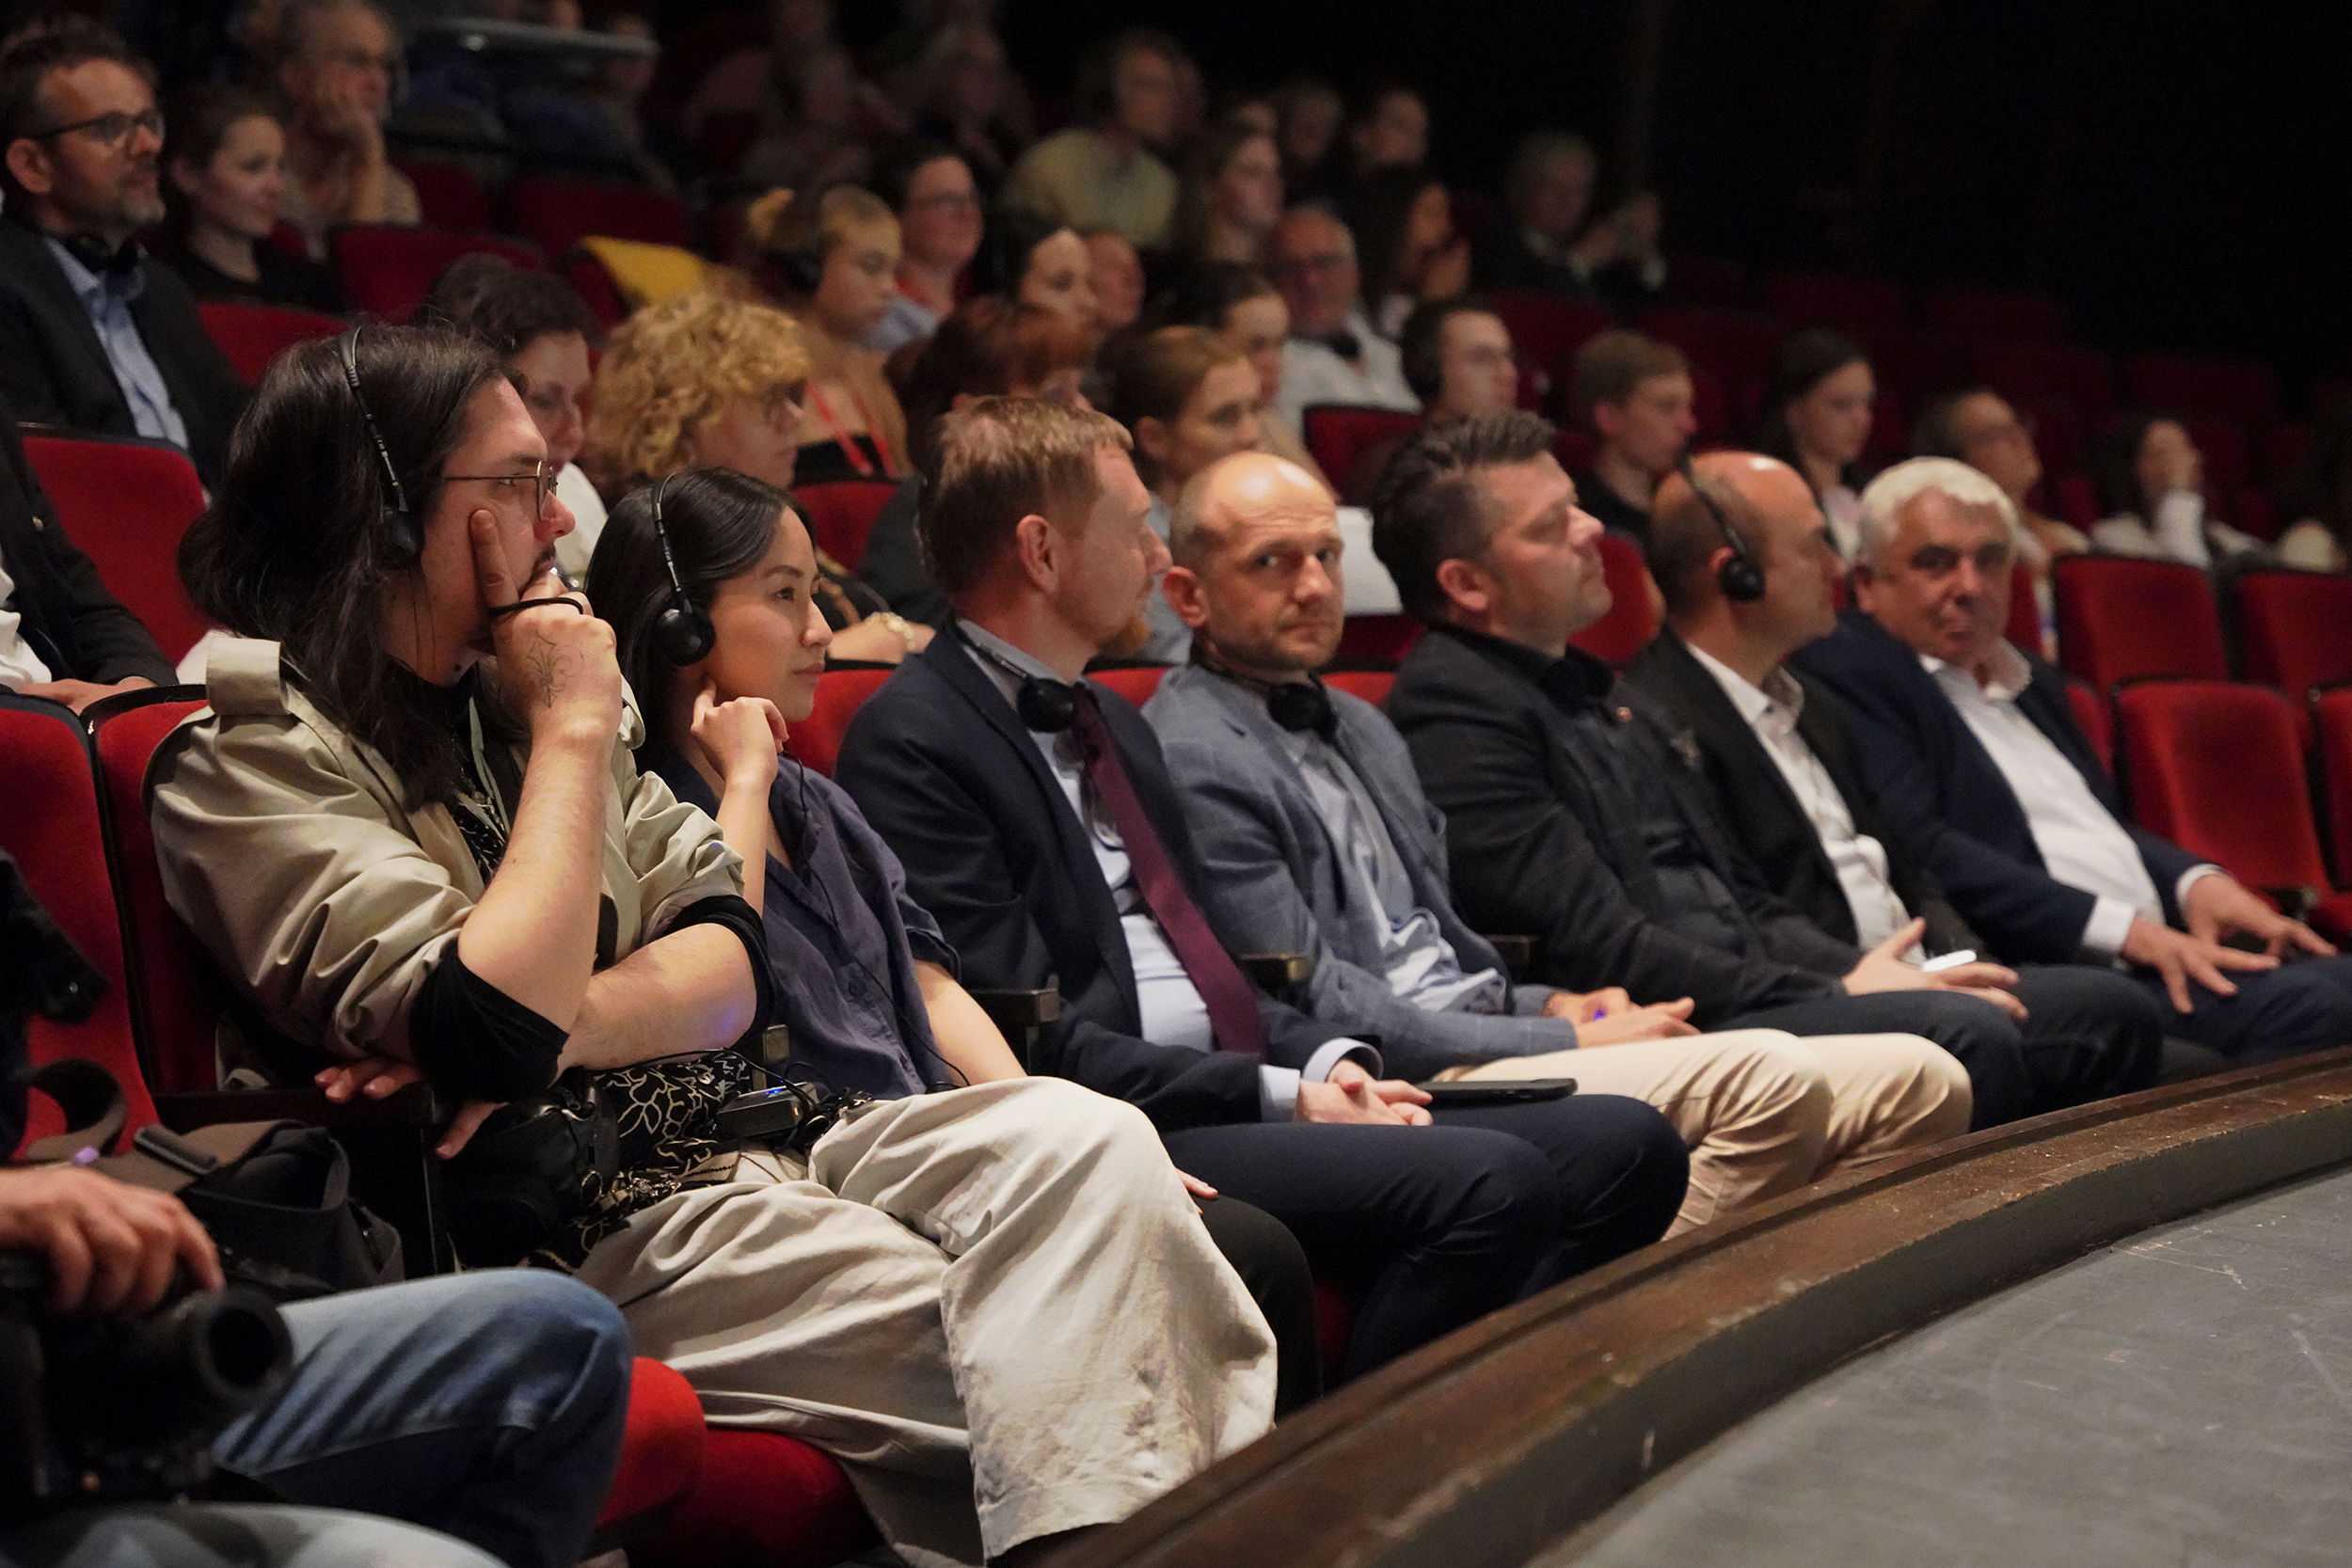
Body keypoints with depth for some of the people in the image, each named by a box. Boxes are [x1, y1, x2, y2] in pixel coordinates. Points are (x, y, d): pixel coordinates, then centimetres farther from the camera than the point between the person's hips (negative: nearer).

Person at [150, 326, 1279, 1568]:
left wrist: (564, 1023, -15)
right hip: (574, 1234, -7)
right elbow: (496, 1033, -23)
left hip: (722, 1136, 7)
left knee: (1079, 1139, -19)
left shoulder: (502, 696, 15)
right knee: (1055, 1338, -23)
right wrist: (573, 733, -12)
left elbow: (732, 967, 7)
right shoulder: (248, 764, -8)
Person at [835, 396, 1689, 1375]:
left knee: (1623, 1145, -5)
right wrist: (1279, 1097, -15)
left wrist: (1327, 1061, 4)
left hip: (1225, 1093, 9)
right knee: (1489, 1182, -28)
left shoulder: (1112, 725, 23)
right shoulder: (912, 740, -8)